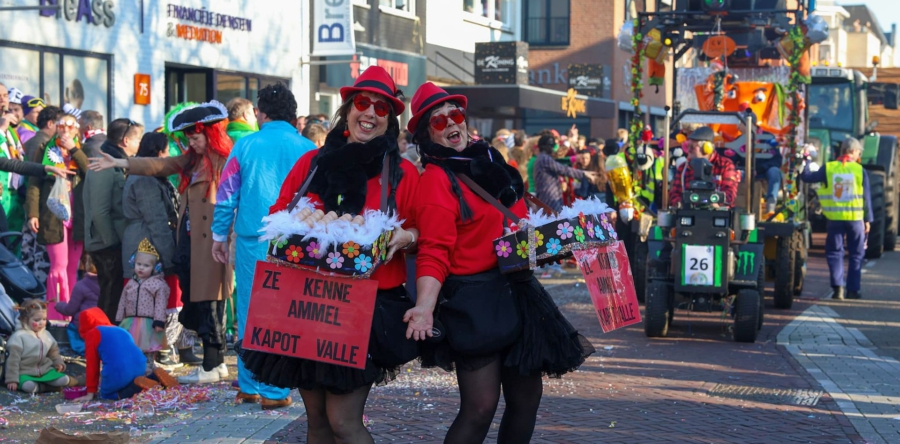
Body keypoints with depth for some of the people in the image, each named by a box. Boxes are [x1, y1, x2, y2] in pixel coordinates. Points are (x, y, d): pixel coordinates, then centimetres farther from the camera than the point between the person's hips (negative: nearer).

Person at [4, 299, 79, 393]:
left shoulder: (46, 334, 8)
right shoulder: (19, 337, -13)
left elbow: (53, 352, 24)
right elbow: (13, 360, -14)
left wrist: (59, 363, 5)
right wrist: (12, 380, -16)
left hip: (45, 371, 5)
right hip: (25, 373, -5)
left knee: (64, 380, -19)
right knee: (29, 386, -39)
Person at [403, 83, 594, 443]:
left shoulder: (490, 162, 11)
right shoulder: (436, 180, -11)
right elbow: (434, 253, -19)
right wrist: (425, 306, -32)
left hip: (518, 290, 8)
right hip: (474, 299, -8)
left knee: (526, 399, 11)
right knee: (480, 408, -10)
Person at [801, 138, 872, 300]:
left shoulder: (828, 168, -4)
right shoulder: (860, 170, -3)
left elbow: (807, 177, 0)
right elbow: (866, 197, -1)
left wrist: (805, 164, 17)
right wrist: (867, 219, 6)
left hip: (835, 218, 1)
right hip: (855, 218, -1)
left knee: (834, 252, 9)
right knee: (856, 254, 11)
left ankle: (837, 287, -3)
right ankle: (853, 290, 10)